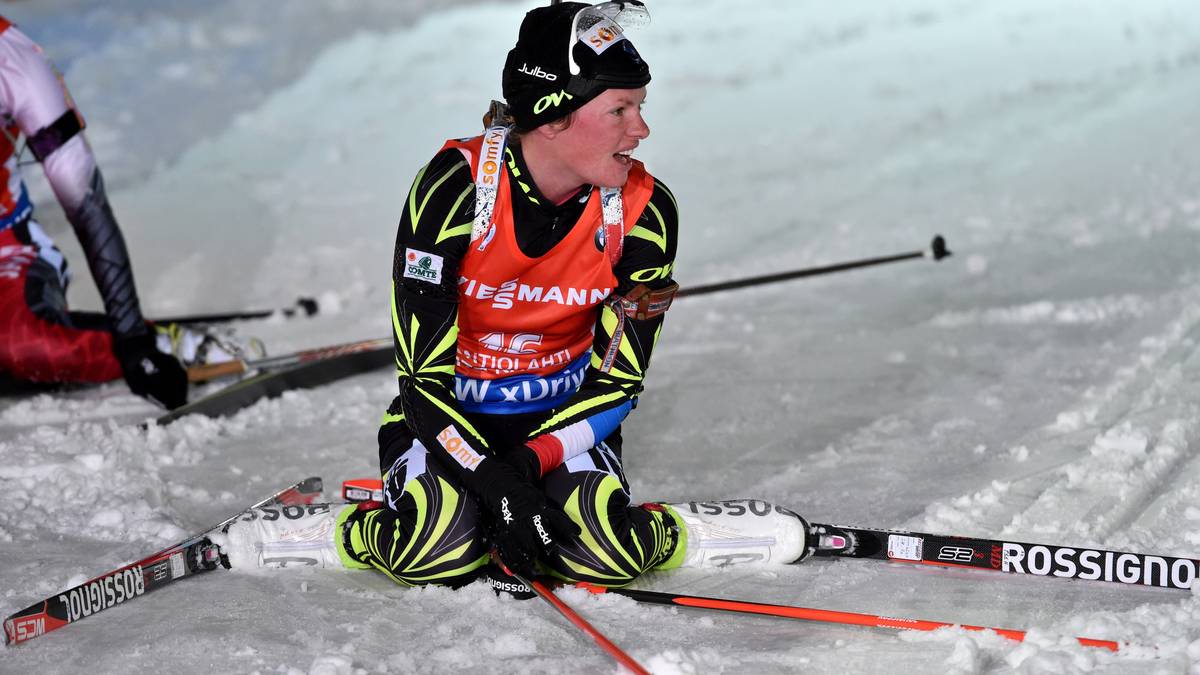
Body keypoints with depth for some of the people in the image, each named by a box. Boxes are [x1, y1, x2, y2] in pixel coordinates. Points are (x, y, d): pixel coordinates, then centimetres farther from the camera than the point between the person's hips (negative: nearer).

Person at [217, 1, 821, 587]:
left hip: (562, 418, 2)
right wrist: (496, 484, -30)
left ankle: (672, 534, 3)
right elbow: (425, 372, -21)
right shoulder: (455, 186, -23)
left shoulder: (642, 210, -13)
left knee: (604, 555, -27)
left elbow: (618, 381, -8)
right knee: (437, 554, -30)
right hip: (450, 412, -2)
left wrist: (531, 464, -22)